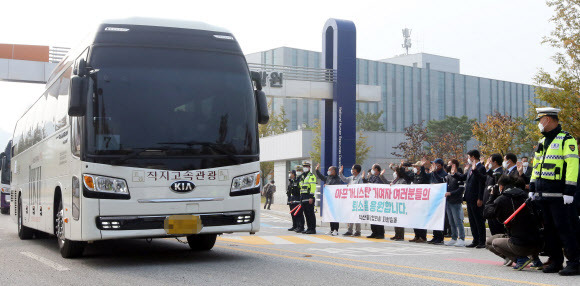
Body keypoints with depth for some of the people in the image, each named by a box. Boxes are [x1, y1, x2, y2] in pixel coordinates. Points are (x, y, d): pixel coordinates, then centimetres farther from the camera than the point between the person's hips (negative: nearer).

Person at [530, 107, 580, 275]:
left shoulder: (566, 140, -8)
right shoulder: (542, 142, 18)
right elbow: (536, 166, 24)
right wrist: (532, 188, 19)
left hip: (559, 195, -8)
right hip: (543, 195, 8)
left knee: (564, 228, -8)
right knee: (550, 229, 11)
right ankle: (555, 262, 18)